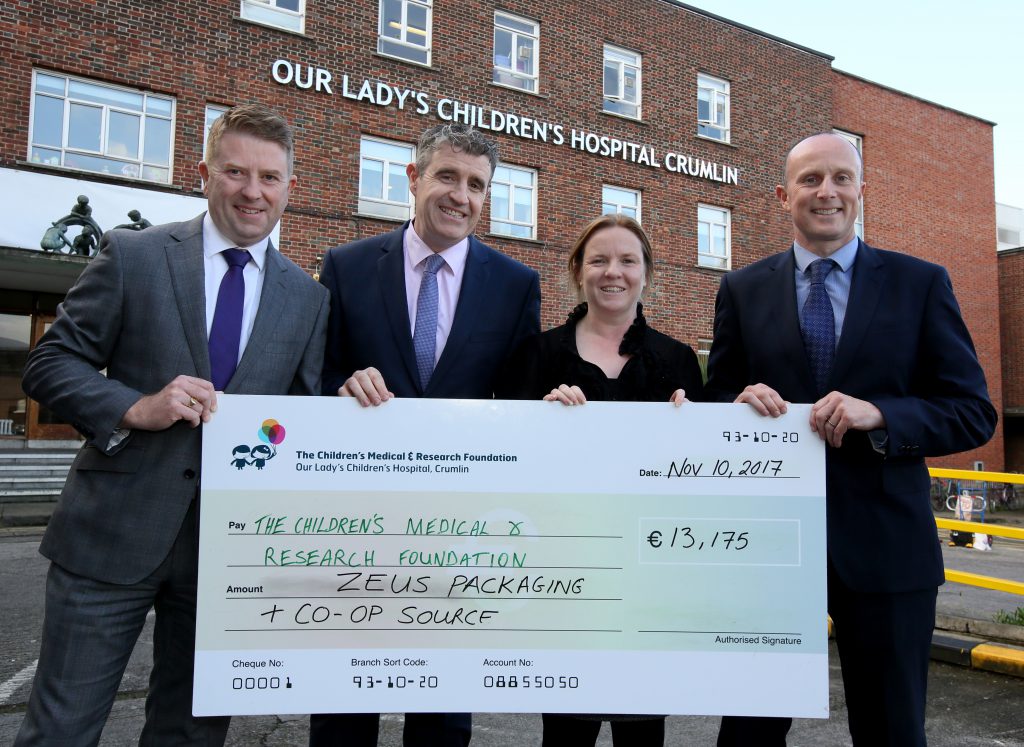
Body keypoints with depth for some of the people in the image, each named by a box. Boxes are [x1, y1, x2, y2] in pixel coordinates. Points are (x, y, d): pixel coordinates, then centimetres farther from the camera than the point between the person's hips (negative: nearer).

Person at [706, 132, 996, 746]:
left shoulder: (921, 283, 3)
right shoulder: (742, 291, 6)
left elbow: (974, 413, 0)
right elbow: (717, 403, 11)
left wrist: (877, 414, -17)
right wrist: (741, 402, -12)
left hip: (884, 541, 0)